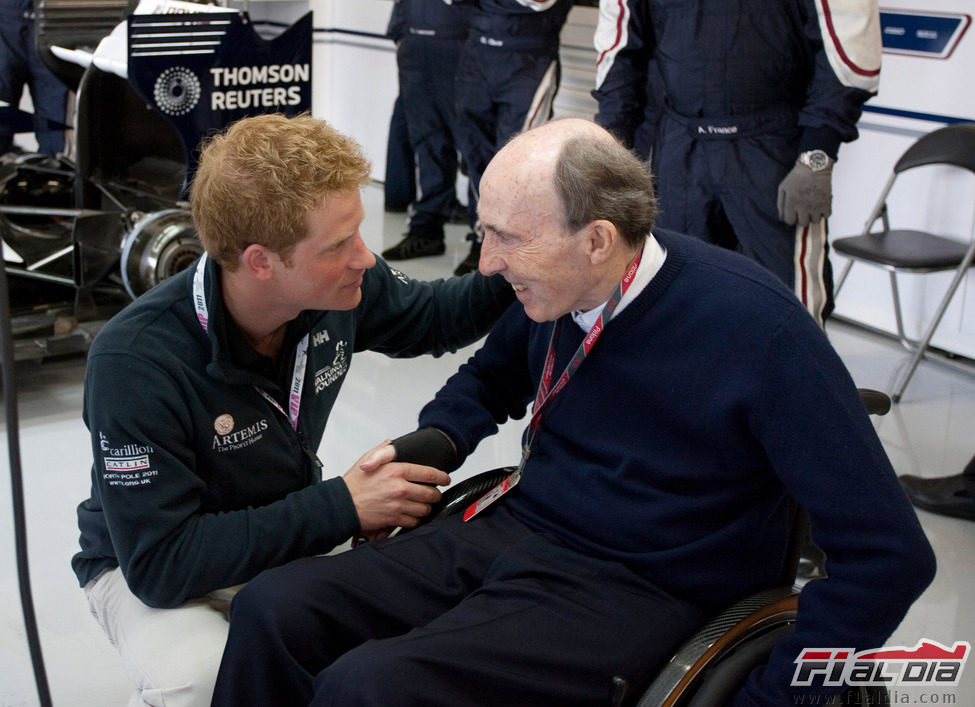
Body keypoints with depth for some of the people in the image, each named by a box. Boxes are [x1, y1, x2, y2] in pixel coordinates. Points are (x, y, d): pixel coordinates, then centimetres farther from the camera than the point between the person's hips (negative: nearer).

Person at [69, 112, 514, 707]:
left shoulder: (341, 287, -15)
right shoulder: (134, 362, -31)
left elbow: (434, 316, 7)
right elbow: (160, 563, -29)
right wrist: (340, 509, -29)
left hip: (290, 528, 5)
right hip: (146, 565, -5)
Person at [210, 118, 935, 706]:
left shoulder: (754, 328, -21)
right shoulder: (556, 288, -2)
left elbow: (889, 555, -18)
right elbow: (490, 380, 23)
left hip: (631, 593, -6)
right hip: (509, 527, 7)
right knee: (271, 608, -10)